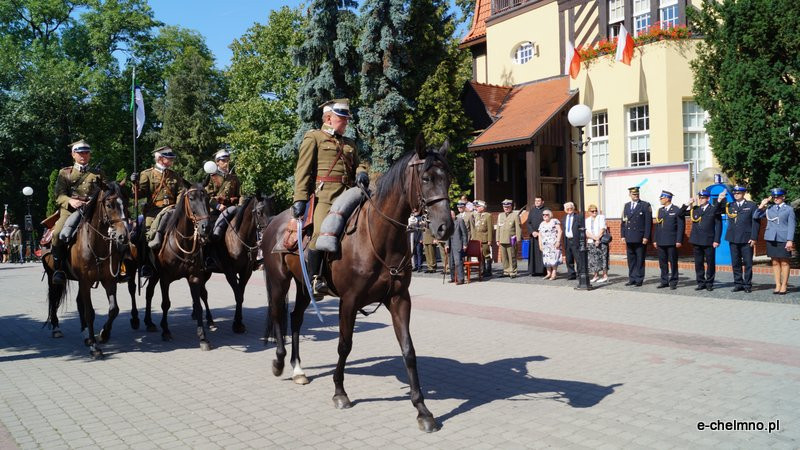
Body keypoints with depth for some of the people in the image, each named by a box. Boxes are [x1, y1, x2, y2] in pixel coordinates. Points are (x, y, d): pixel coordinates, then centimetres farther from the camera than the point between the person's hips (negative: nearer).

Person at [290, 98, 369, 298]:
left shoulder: (350, 143, 26)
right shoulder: (313, 137, 7)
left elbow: (357, 164, 28)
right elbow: (303, 170, 0)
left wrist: (361, 173, 1)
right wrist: (300, 199, -11)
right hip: (324, 195, -7)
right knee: (321, 232, -22)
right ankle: (315, 280, -14)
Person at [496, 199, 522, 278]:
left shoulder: (515, 215, 1)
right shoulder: (500, 215, 17)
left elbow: (518, 228, -2)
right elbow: (498, 228, 19)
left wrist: (518, 240, -7)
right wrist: (498, 240, 14)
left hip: (511, 241, -5)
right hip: (502, 241, 5)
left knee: (512, 258, -4)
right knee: (504, 258, 7)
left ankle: (513, 272, 3)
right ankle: (506, 271, 15)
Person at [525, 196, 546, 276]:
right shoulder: (532, 210, 12)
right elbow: (528, 223, 9)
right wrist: (532, 232, -6)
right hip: (533, 235, 4)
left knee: (543, 253, -4)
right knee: (533, 253, 4)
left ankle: (544, 270, 0)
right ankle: (533, 270, 8)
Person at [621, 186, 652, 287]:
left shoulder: (645, 205, -1)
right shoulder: (626, 206, 13)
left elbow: (648, 222, -5)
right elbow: (623, 222, 14)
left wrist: (646, 237, -11)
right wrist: (623, 235, 6)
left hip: (640, 238, -4)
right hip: (629, 238, 4)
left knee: (640, 260, 0)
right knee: (631, 260, 8)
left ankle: (639, 279, 7)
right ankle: (632, 279, 14)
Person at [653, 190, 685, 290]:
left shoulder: (677, 210, -4)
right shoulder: (660, 210, 14)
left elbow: (681, 226, -7)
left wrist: (679, 241, -12)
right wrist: (655, 240, 11)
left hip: (672, 242, -6)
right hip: (661, 242, 6)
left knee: (673, 262, 1)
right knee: (662, 262, 8)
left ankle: (673, 282, 8)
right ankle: (664, 281, 17)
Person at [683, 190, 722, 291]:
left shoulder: (714, 210, 1)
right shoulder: (694, 209, 11)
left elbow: (718, 226, -2)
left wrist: (716, 240, -9)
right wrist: (687, 204, -3)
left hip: (709, 241, -3)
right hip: (696, 241, 3)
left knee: (710, 263, 4)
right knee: (698, 263, 6)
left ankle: (709, 283, 13)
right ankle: (701, 283, 14)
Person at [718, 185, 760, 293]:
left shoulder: (751, 206, 4)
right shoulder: (730, 206, 12)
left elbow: (755, 223, -1)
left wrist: (753, 238, -8)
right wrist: (720, 200, -8)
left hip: (746, 239, -3)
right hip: (733, 239, 3)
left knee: (748, 263, 1)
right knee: (735, 263, 7)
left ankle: (747, 285, 9)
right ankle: (738, 284, 15)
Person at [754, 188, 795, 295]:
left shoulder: (789, 209, 4)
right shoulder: (769, 209, 12)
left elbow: (791, 226, -1)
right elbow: (755, 217, 9)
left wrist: (790, 240, -10)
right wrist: (762, 206, -1)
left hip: (783, 239, -3)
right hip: (771, 239, 3)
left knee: (784, 263, 2)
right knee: (775, 263, 6)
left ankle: (784, 286, 8)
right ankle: (777, 285, 12)